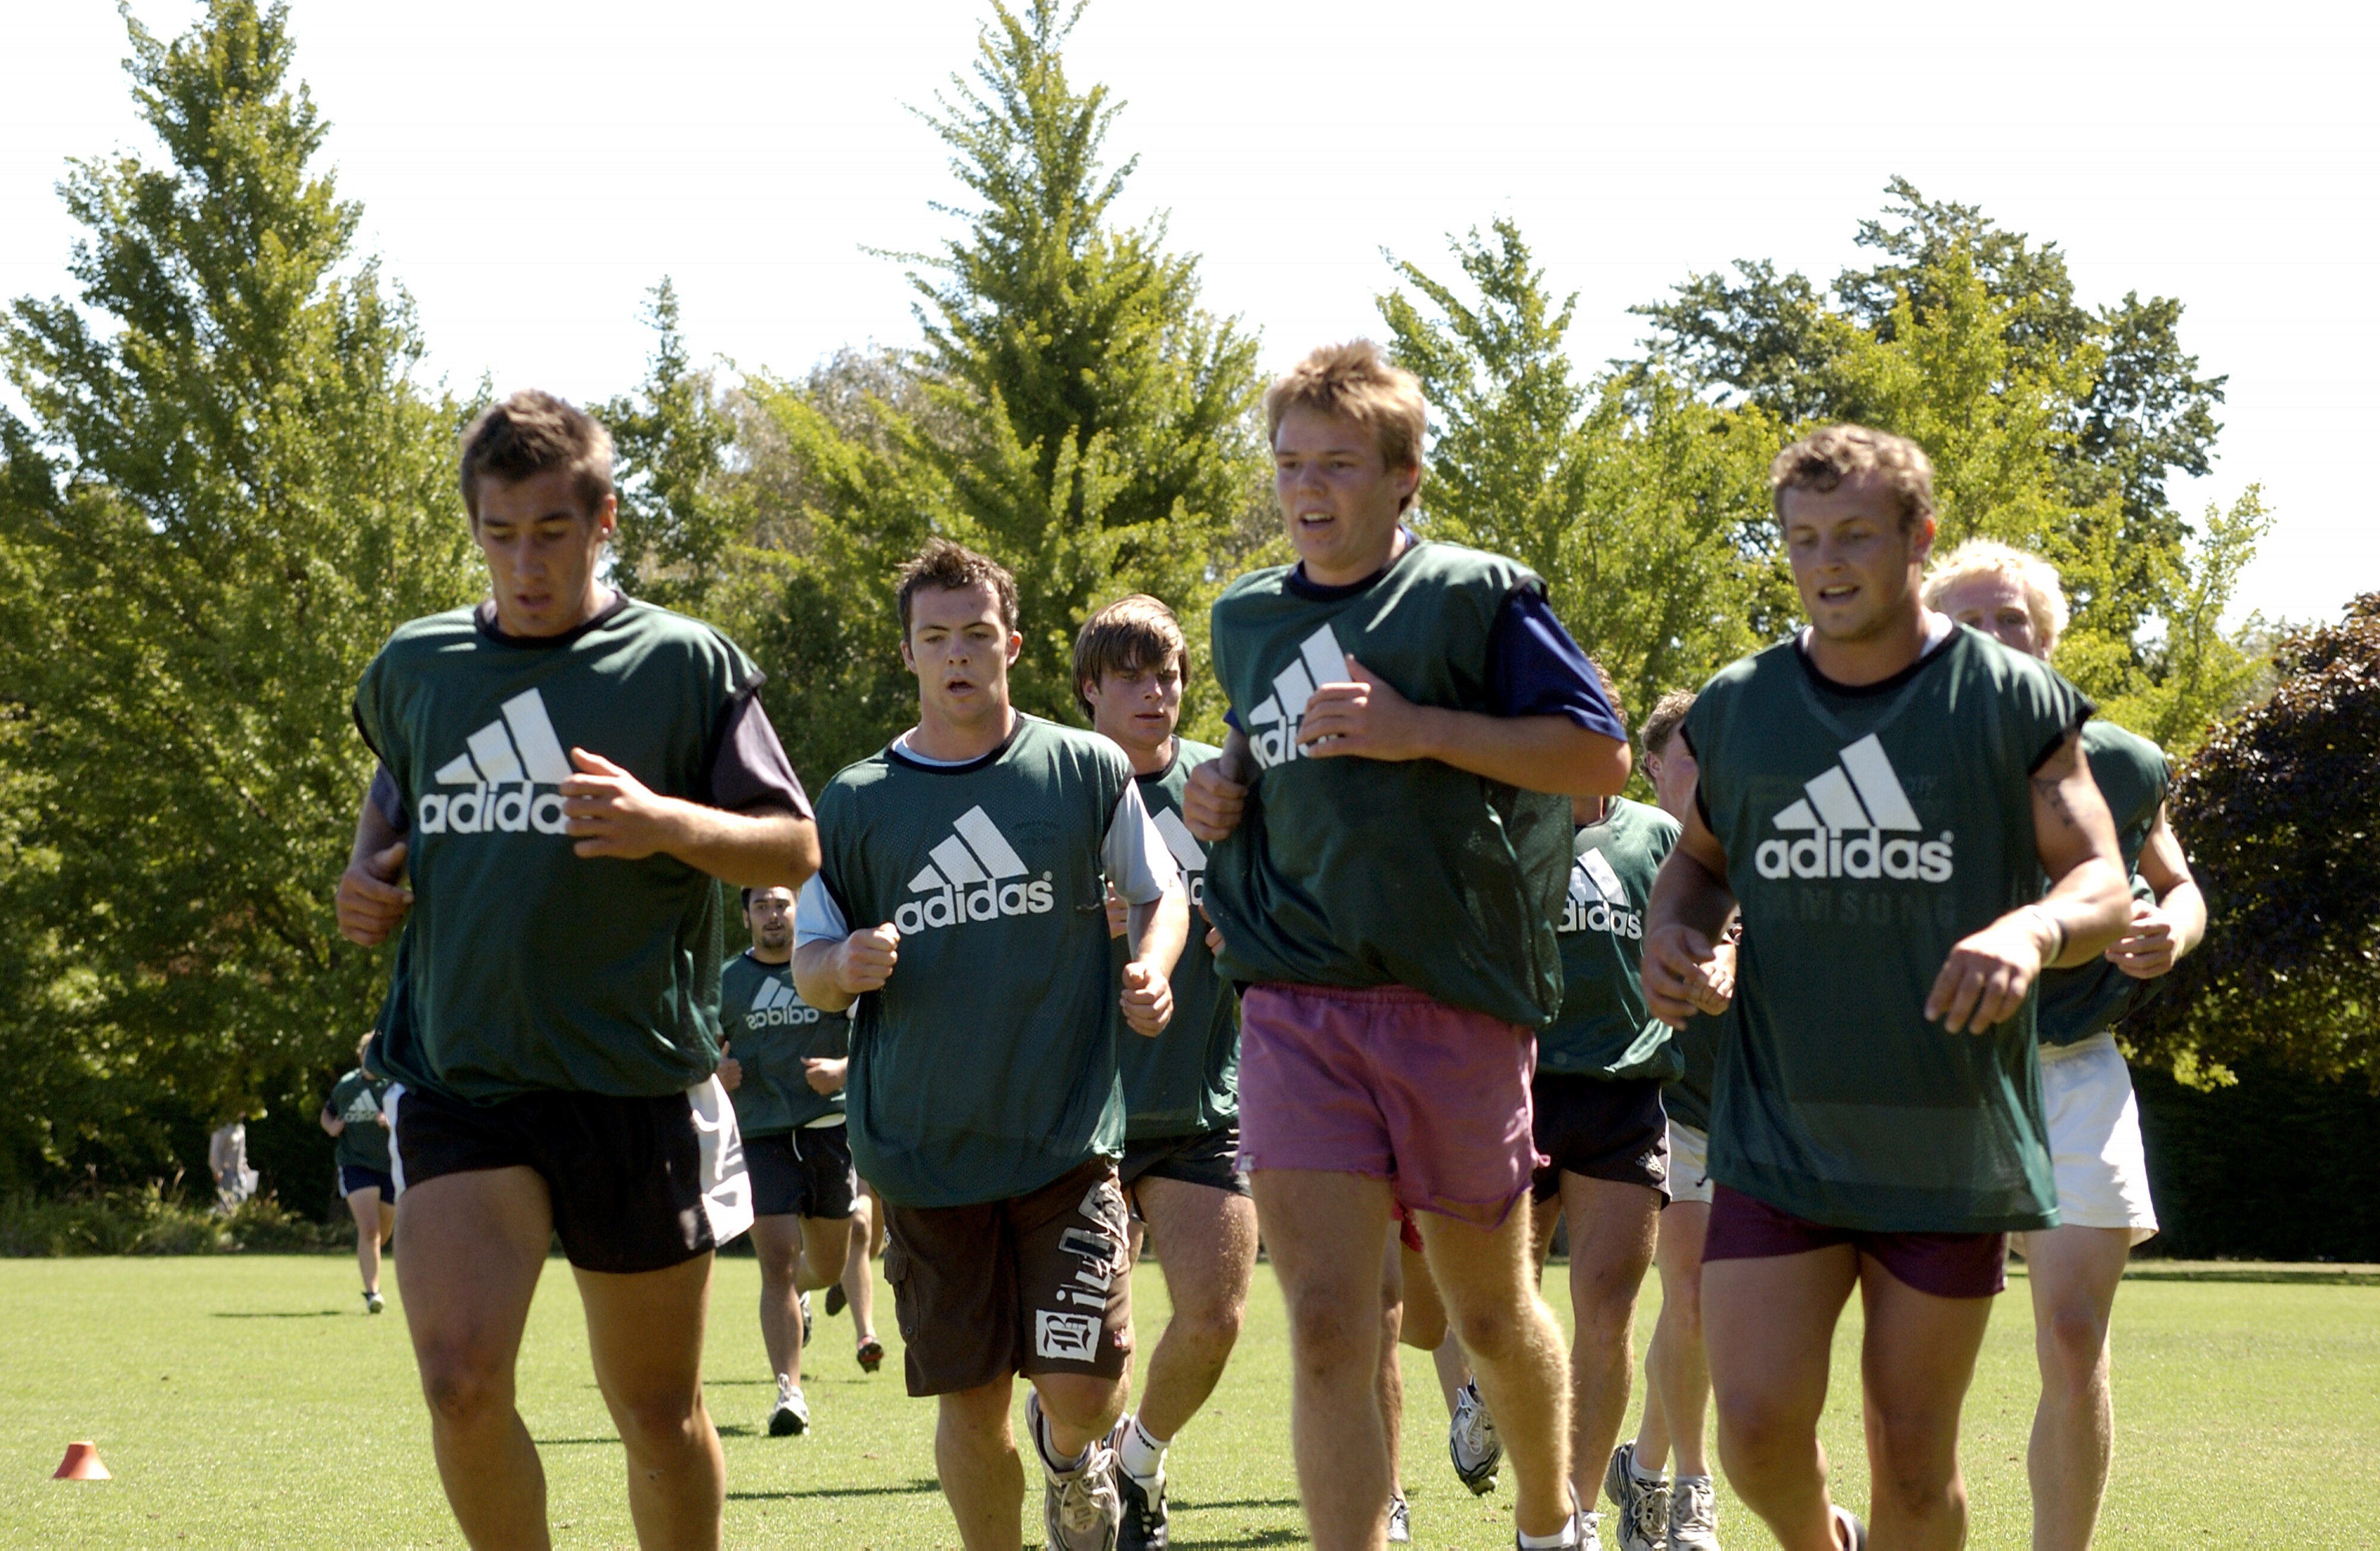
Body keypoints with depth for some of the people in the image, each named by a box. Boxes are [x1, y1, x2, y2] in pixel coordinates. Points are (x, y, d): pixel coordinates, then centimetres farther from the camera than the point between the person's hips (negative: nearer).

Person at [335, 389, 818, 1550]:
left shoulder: (686, 665, 0)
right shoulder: (414, 669, 10)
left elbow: (794, 849, 0)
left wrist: (668, 824, -19)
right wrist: (365, 873, 7)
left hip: (638, 1088, -1)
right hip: (456, 1076, 2)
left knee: (657, 1411, 8)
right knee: (460, 1383, -17)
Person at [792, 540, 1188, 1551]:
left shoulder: (1087, 770, 3)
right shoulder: (858, 803, 5)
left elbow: (1159, 892, 16)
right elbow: (807, 968, 10)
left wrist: (1151, 972, -6)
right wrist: (846, 967, -14)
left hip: (1068, 1138, -1)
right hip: (925, 1152, 1)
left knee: (1080, 1387, -9)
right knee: (969, 1405, 2)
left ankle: (1071, 1453, 27)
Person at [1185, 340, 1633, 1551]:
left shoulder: (1476, 596, -3)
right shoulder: (1247, 619, 14)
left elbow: (1602, 755, -7)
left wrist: (1422, 731, -15)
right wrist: (1223, 791, 9)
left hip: (1457, 997, -3)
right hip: (1293, 999, 3)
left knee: (1490, 1310, 12)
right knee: (1325, 1325, -10)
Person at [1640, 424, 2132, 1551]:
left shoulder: (2010, 702, -2)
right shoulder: (1736, 708, 5)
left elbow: (2103, 884, -2)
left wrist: (2030, 930, -26)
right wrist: (1670, 934, -2)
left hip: (1952, 1150, -1)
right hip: (1777, 1140, 2)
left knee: (1913, 1458, 3)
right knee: (1756, 1426, -9)